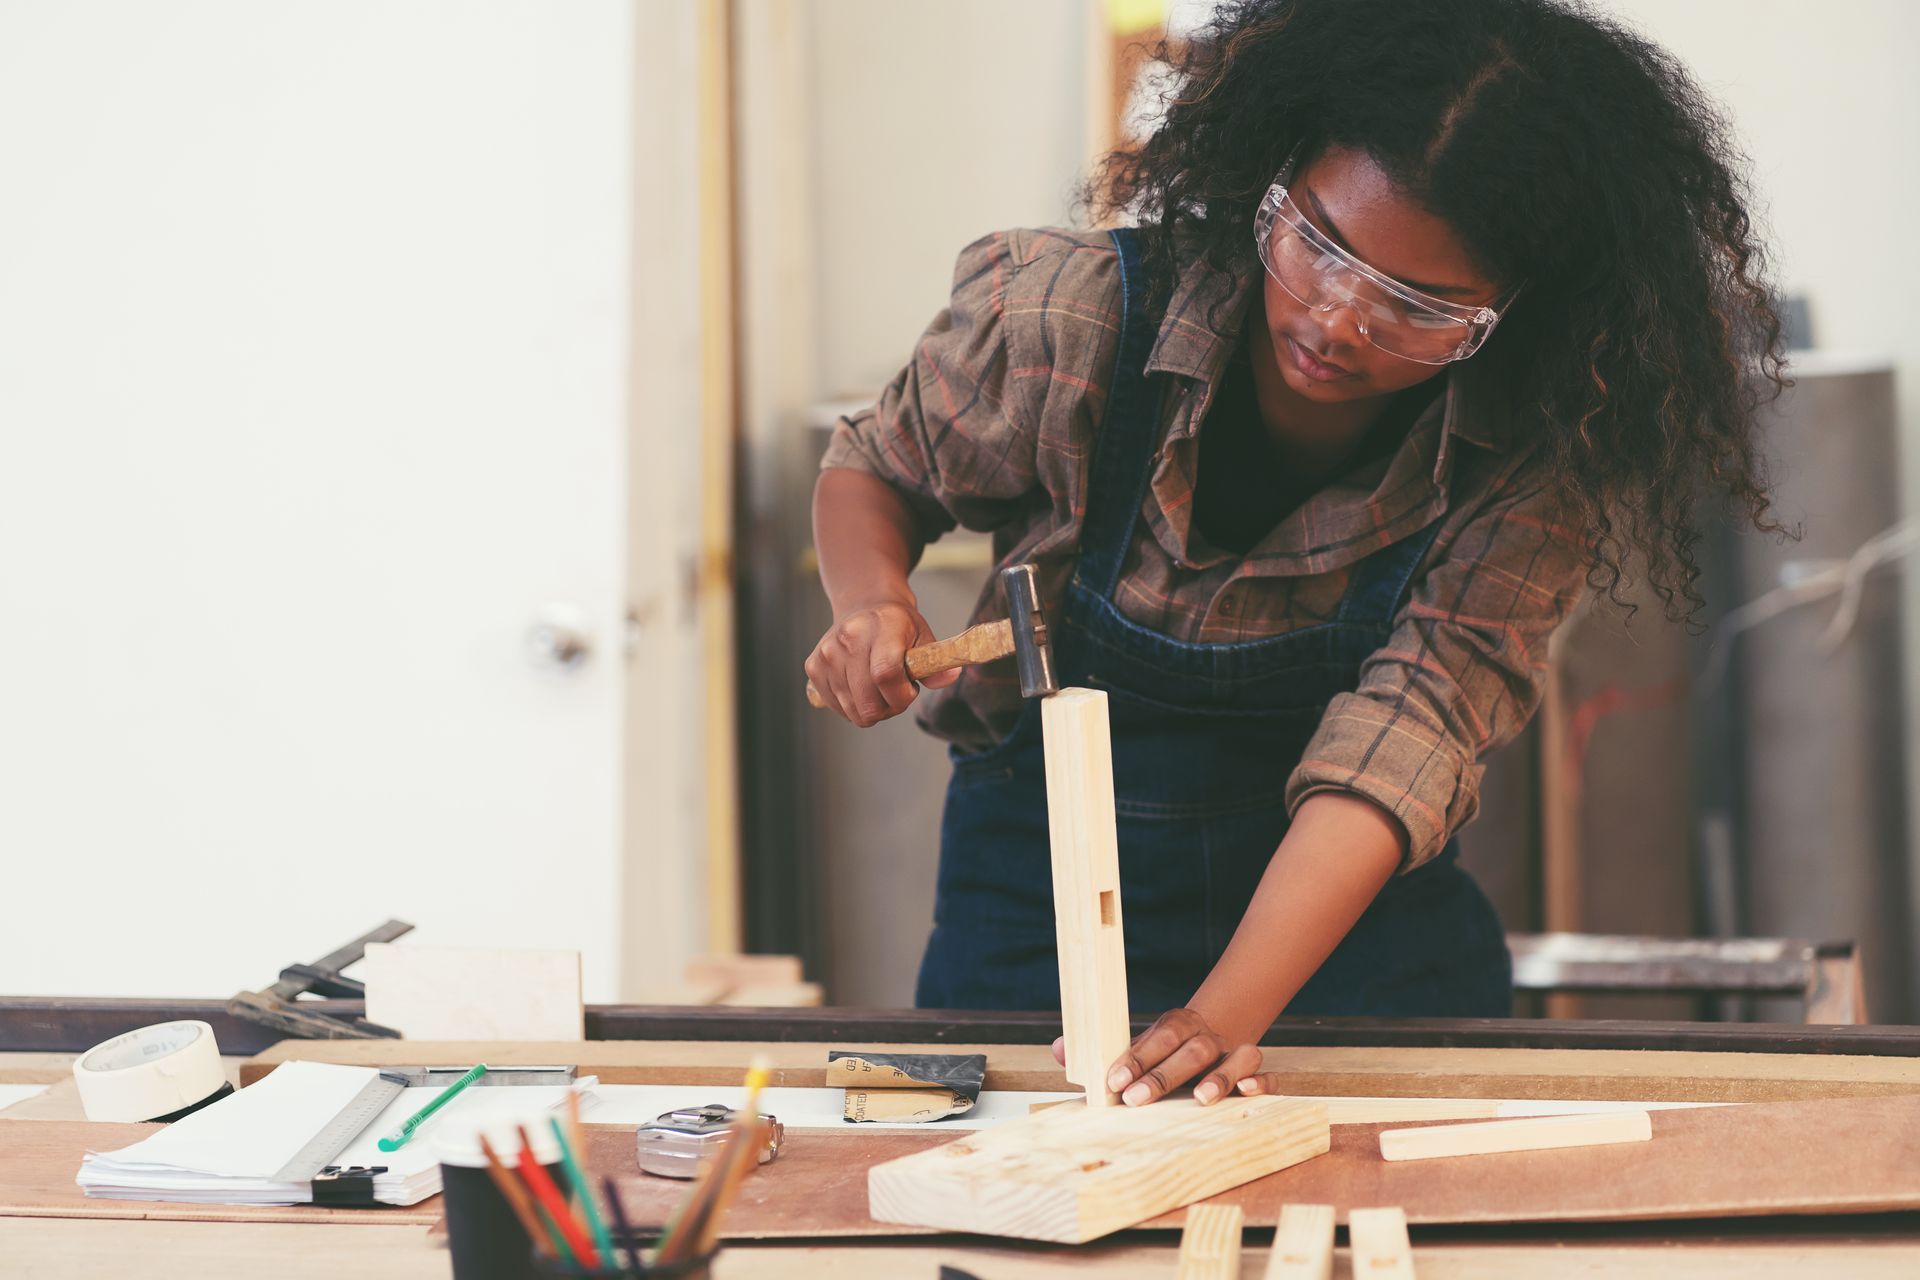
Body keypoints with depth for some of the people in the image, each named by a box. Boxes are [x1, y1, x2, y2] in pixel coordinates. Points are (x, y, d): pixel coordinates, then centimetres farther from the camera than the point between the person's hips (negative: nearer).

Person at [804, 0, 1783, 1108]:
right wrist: (875, 603, -22)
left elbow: (1408, 730, -28)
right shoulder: (1074, 319, -20)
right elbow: (877, 470, 0)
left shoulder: (1534, 455, -20)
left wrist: (1227, 1012, -40)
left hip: (1364, 923, 1)